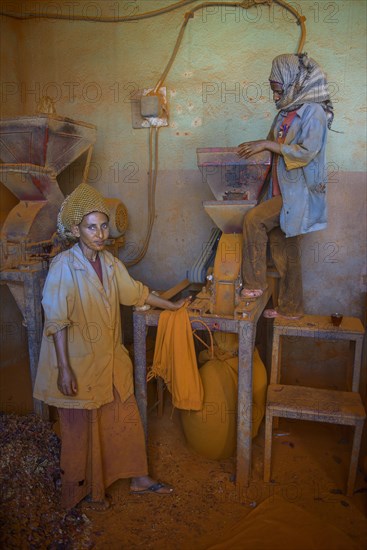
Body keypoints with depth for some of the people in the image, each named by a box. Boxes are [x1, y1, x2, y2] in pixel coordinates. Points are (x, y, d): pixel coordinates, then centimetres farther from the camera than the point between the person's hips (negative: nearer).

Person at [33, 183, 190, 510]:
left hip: (111, 360, 7)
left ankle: (139, 479, 37)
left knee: (126, 419, 17)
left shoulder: (109, 262, 1)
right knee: (82, 430, 12)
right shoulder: (64, 267, -19)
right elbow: (56, 321, -19)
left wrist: (171, 305, 22)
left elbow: (134, 292, 15)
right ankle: (87, 489, 36)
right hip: (79, 364, -6)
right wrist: (64, 369, -20)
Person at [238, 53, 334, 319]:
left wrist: (267, 145, -17)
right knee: (282, 247, 9)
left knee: (254, 219, -20)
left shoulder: (313, 111, -10)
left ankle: (255, 284, -7)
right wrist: (256, 146, 10)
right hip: (283, 191, 9)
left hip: (299, 192, -9)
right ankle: (290, 308, 20)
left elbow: (307, 152, -20)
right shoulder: (288, 112, 15)